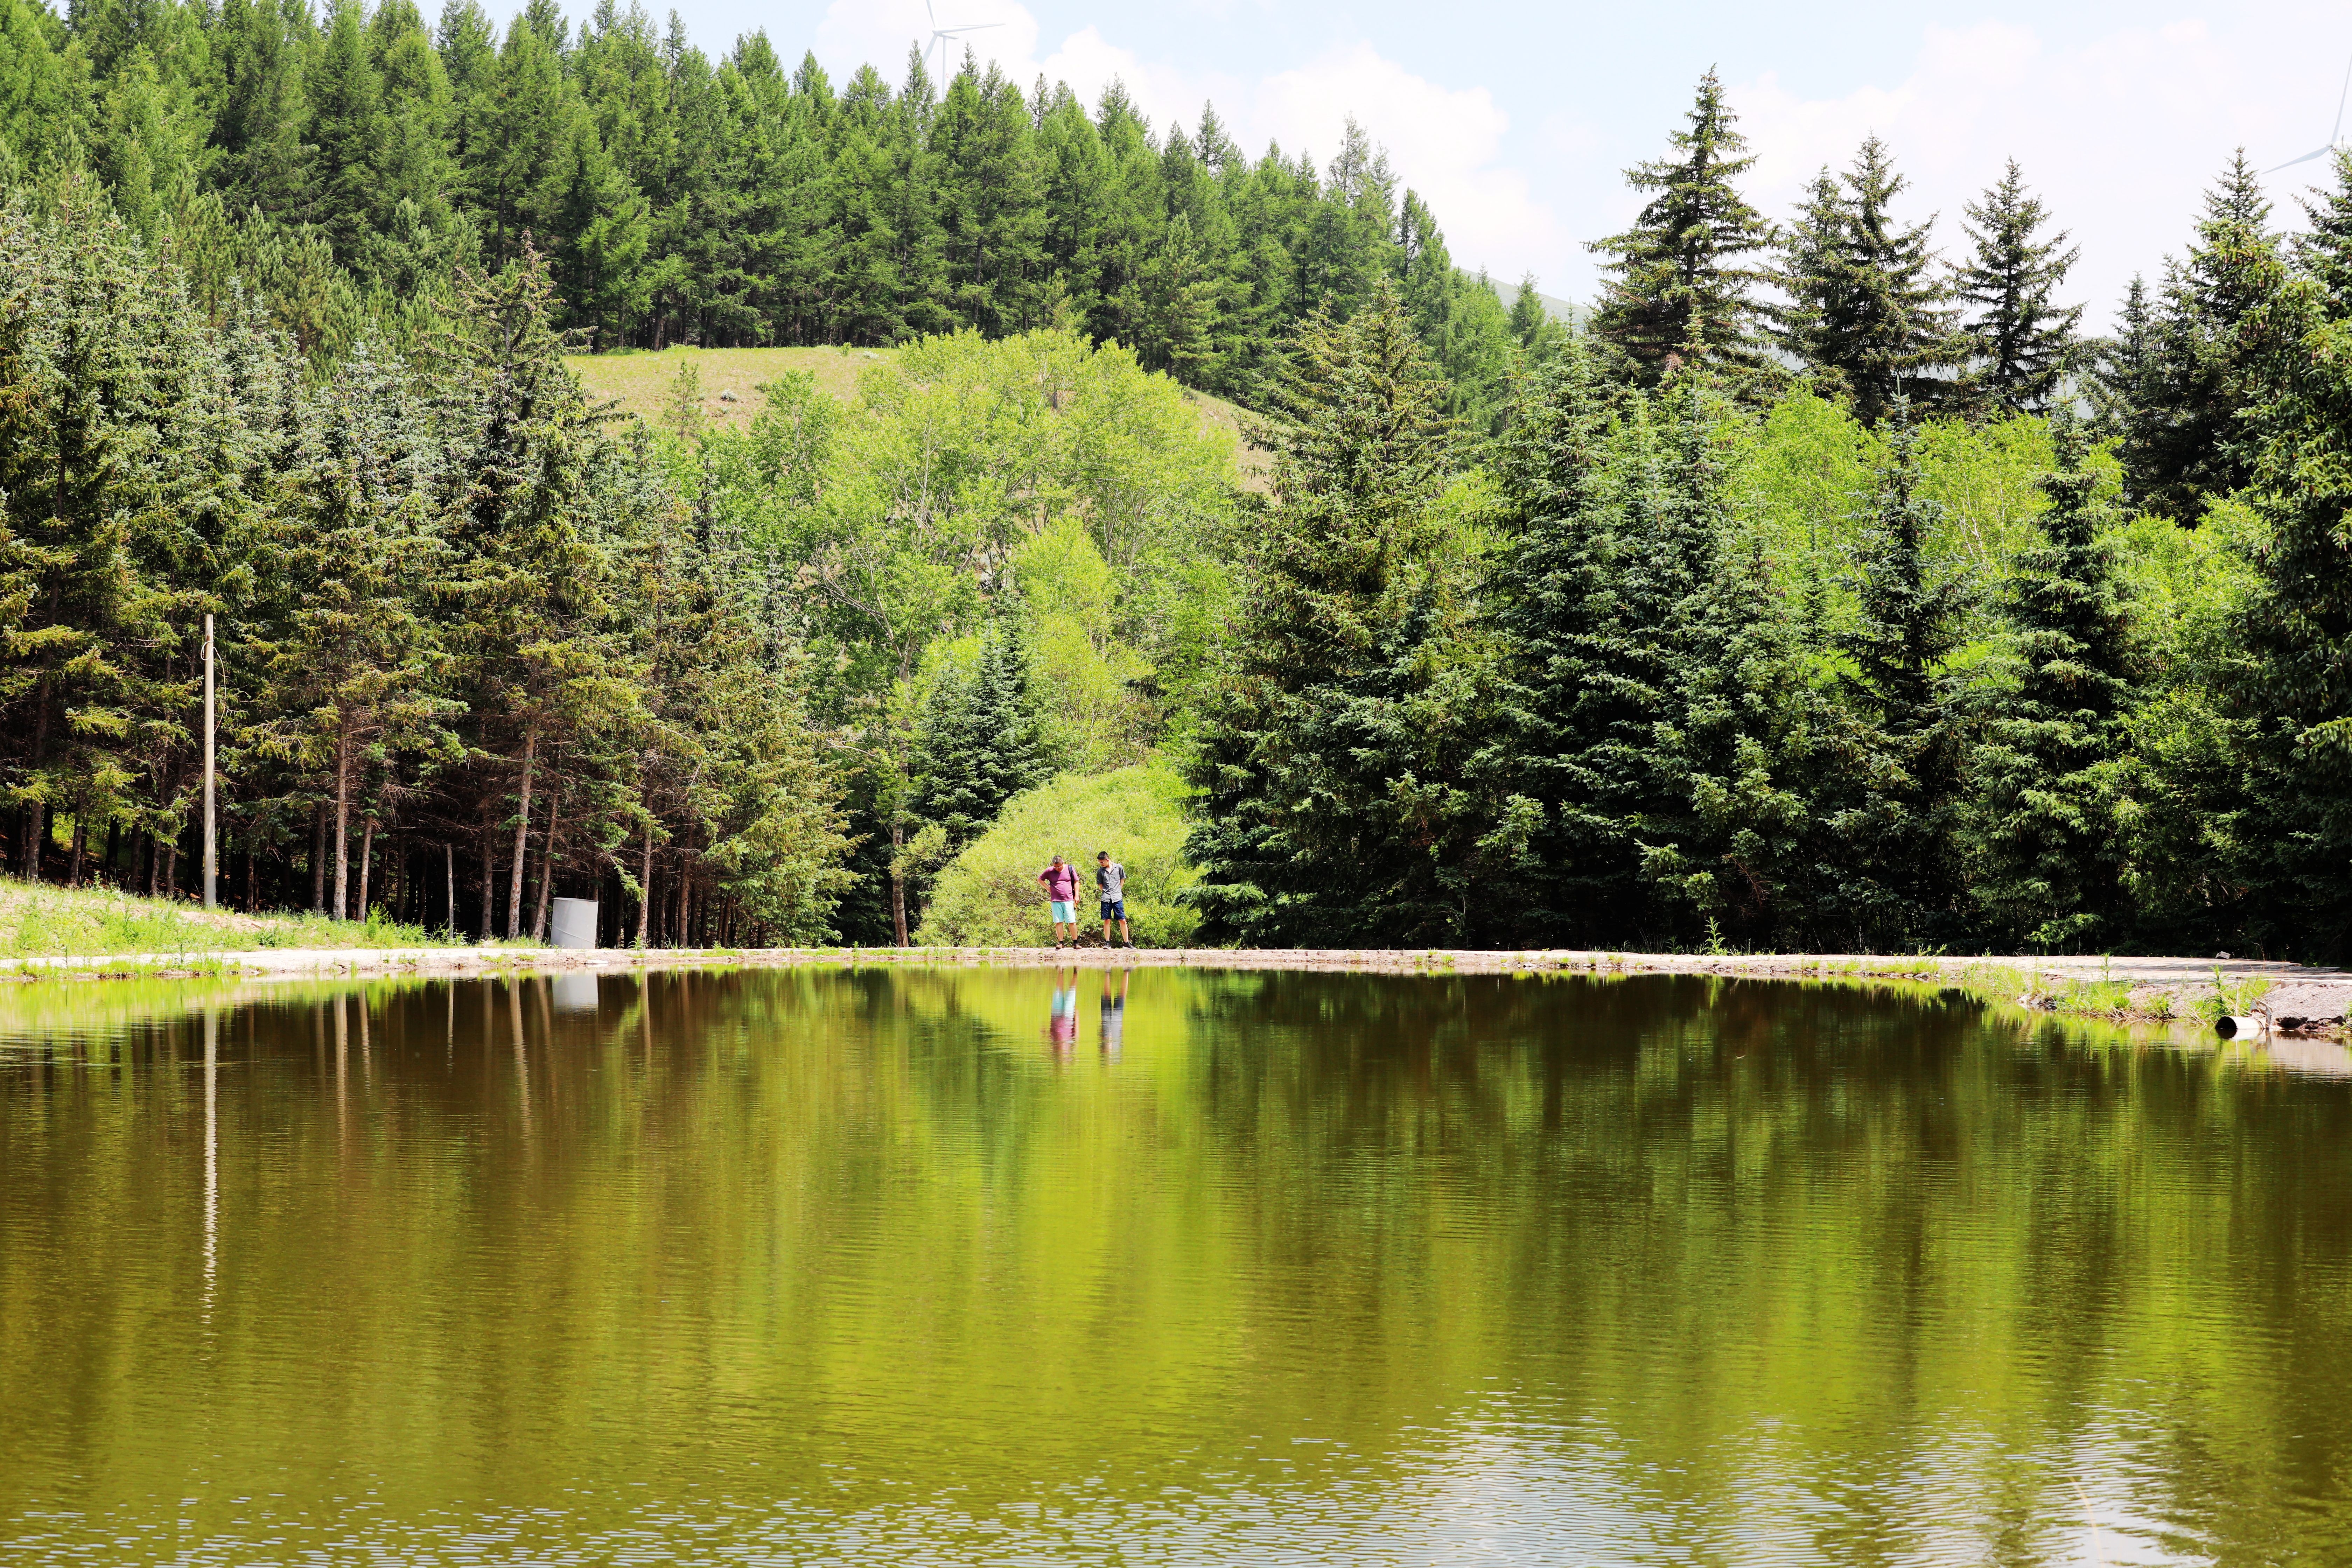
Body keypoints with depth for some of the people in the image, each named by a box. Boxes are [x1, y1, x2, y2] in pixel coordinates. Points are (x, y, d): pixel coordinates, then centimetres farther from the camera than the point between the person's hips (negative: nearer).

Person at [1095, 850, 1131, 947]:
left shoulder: (1119, 868, 3)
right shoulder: (1100, 871, 6)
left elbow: (1122, 881, 12)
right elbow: (1100, 886, 13)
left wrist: (1117, 891, 8)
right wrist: (1106, 893, 4)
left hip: (1118, 898, -1)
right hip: (1106, 899, 1)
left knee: (1122, 920, -2)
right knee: (1107, 920, 0)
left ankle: (1127, 942, 4)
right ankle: (1107, 942, 8)